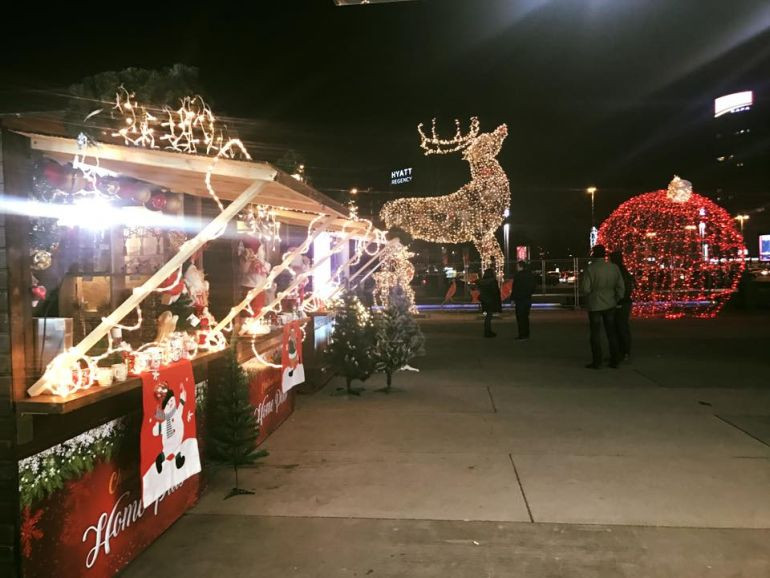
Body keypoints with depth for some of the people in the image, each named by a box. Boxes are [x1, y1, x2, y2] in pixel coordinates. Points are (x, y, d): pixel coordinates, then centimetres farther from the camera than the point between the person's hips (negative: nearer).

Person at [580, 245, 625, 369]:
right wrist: (617, 300, 13)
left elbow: (585, 289, -17)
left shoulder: (590, 269, -16)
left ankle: (597, 362, 8)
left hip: (595, 305, -4)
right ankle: (614, 360, 17)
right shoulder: (614, 268, -4)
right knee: (611, 332, 13)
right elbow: (621, 287, -1)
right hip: (610, 304, 4)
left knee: (596, 333, 5)